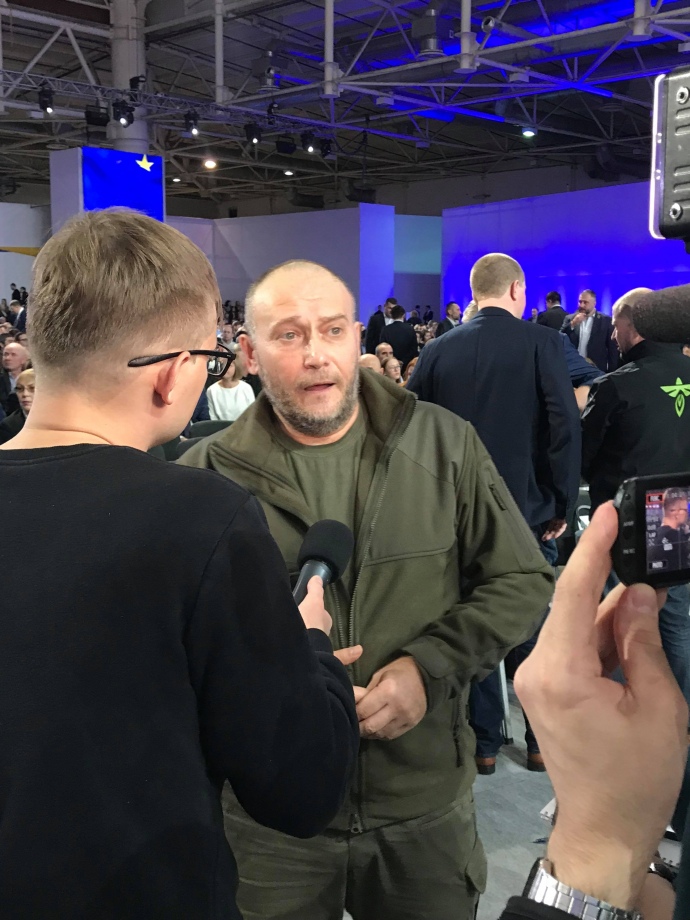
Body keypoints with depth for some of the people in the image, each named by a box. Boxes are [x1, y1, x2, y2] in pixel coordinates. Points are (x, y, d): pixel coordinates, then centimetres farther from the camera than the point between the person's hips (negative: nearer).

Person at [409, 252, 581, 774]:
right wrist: (562, 506, -5)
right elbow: (565, 427, -14)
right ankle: (542, 742, 24)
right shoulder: (541, 343, -7)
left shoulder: (439, 351, 1)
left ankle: (483, 742, 21)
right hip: (527, 510, -2)